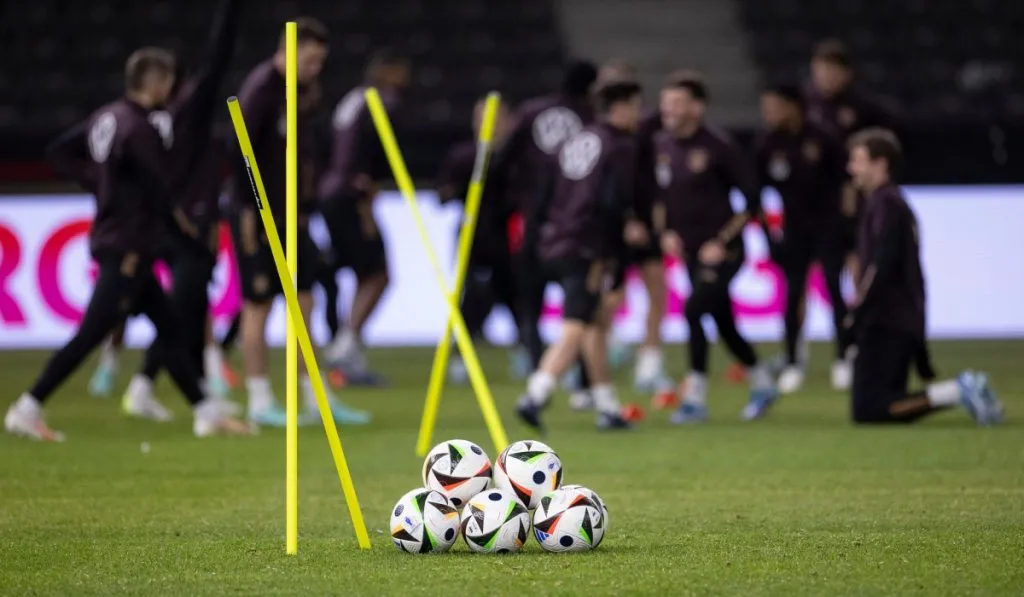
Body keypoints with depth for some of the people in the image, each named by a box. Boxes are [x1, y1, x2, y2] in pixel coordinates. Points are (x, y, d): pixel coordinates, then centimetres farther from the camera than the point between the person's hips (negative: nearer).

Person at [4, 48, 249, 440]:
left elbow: (60, 152, 13)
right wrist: (178, 218, 0)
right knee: (90, 335, -7)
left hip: (110, 237, 10)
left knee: (170, 328, 13)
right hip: (127, 246, -10)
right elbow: (158, 190, -19)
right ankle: (27, 411, -5)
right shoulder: (138, 129, -20)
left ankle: (206, 413, 18)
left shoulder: (107, 117, 7)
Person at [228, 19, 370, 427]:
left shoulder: (302, 89, 8)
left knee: (304, 302, 8)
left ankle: (316, 399, 13)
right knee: (258, 304, 0)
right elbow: (240, 148, -19)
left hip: (291, 214, 8)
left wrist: (304, 205, 11)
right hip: (258, 215, -8)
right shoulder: (261, 88, -16)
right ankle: (259, 401, 8)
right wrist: (248, 208, -20)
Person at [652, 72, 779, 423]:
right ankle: (762, 386, 33)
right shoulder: (661, 146, 3)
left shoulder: (717, 147, -15)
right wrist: (665, 231, 3)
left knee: (694, 309, -22)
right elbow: (657, 194, 19)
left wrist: (722, 242, -15)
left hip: (722, 250, -7)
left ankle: (696, 397, -17)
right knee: (723, 323, 14)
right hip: (690, 250, 7)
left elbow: (752, 201, -11)